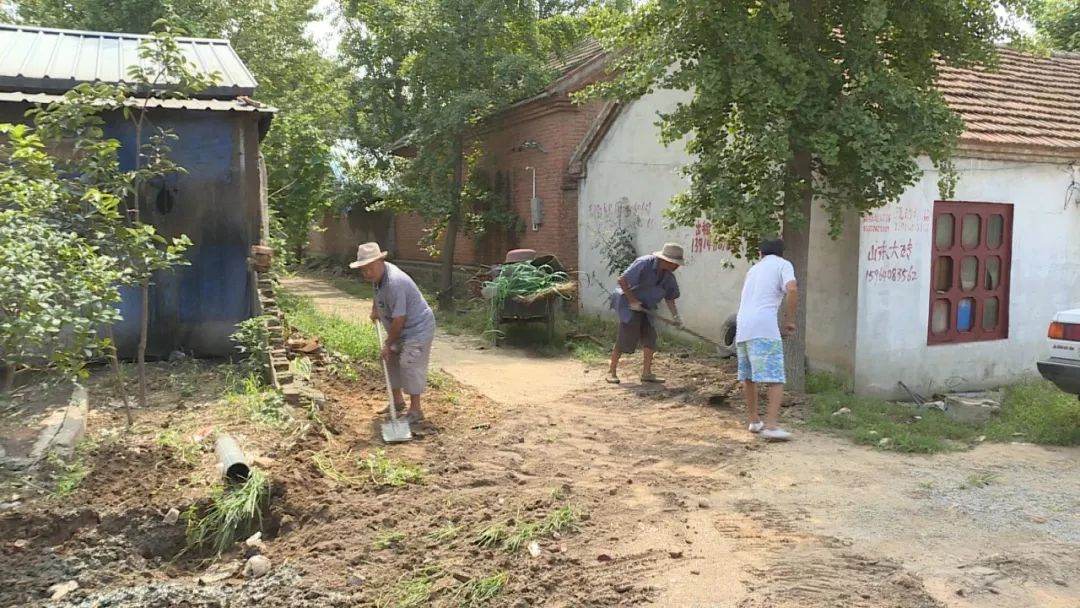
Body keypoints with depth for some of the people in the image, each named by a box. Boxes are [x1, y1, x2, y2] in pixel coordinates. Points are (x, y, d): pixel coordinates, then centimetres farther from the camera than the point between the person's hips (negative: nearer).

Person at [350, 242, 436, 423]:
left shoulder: (394, 283, -33)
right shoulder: (378, 274, -3)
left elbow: (399, 320, -28)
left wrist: (388, 344, -18)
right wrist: (375, 309, 13)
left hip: (417, 328, -10)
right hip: (402, 329, 10)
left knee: (409, 366, -11)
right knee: (391, 361, 17)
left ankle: (416, 410, -1)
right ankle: (397, 400, 31)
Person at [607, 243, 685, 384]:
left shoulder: (668, 276, -2)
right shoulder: (644, 263, -25)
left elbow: (669, 297, 8)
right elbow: (622, 280, -25)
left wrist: (675, 316, -6)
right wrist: (632, 300, -23)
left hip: (645, 307, 7)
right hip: (628, 303, -7)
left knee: (650, 337, 0)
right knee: (626, 338, -9)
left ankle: (646, 373, 8)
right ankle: (611, 371, 4)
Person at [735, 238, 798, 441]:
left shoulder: (754, 268, 28)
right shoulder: (783, 264, 10)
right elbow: (792, 289, -11)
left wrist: (778, 327, 37)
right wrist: (790, 320, -1)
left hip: (742, 326, 6)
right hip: (764, 327, -6)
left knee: (748, 377, 17)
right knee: (775, 379, -6)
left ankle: (755, 421, 26)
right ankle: (771, 426, -15)